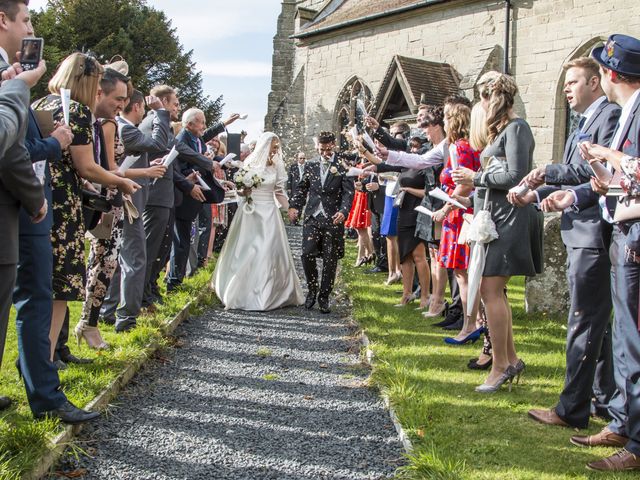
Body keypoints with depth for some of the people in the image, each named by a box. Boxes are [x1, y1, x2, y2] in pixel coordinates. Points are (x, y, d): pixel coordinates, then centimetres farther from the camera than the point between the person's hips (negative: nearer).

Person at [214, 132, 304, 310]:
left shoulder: (277, 166, 4)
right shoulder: (250, 163, 0)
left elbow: (280, 191, 8)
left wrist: (290, 208, -5)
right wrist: (243, 191, -16)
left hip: (269, 213, 2)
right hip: (250, 212, -1)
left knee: (270, 252, -1)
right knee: (246, 252, 1)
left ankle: (269, 293, 9)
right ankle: (242, 293, 12)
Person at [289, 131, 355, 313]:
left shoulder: (342, 167, 0)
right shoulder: (310, 167, 11)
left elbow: (348, 192, -8)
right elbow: (302, 189, 17)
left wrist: (343, 211, -24)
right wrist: (294, 206, 1)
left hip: (333, 219, -2)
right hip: (312, 218, 2)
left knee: (330, 260, 3)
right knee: (307, 255, -8)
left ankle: (324, 296, 17)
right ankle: (312, 289, 15)